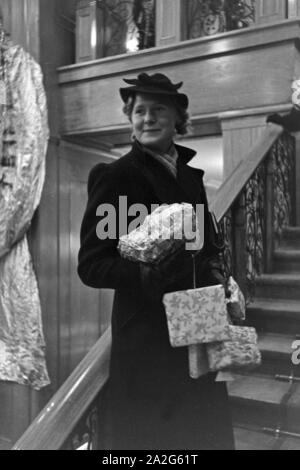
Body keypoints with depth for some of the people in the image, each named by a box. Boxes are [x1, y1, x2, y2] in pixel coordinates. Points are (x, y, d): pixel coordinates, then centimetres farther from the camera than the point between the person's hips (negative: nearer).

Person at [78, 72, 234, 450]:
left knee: (209, 432, 20)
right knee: (153, 434, 7)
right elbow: (91, 265, -12)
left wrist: (215, 274, 0)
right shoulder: (114, 176, -9)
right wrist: (147, 275, -27)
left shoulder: (191, 175, 10)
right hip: (147, 334, -6)